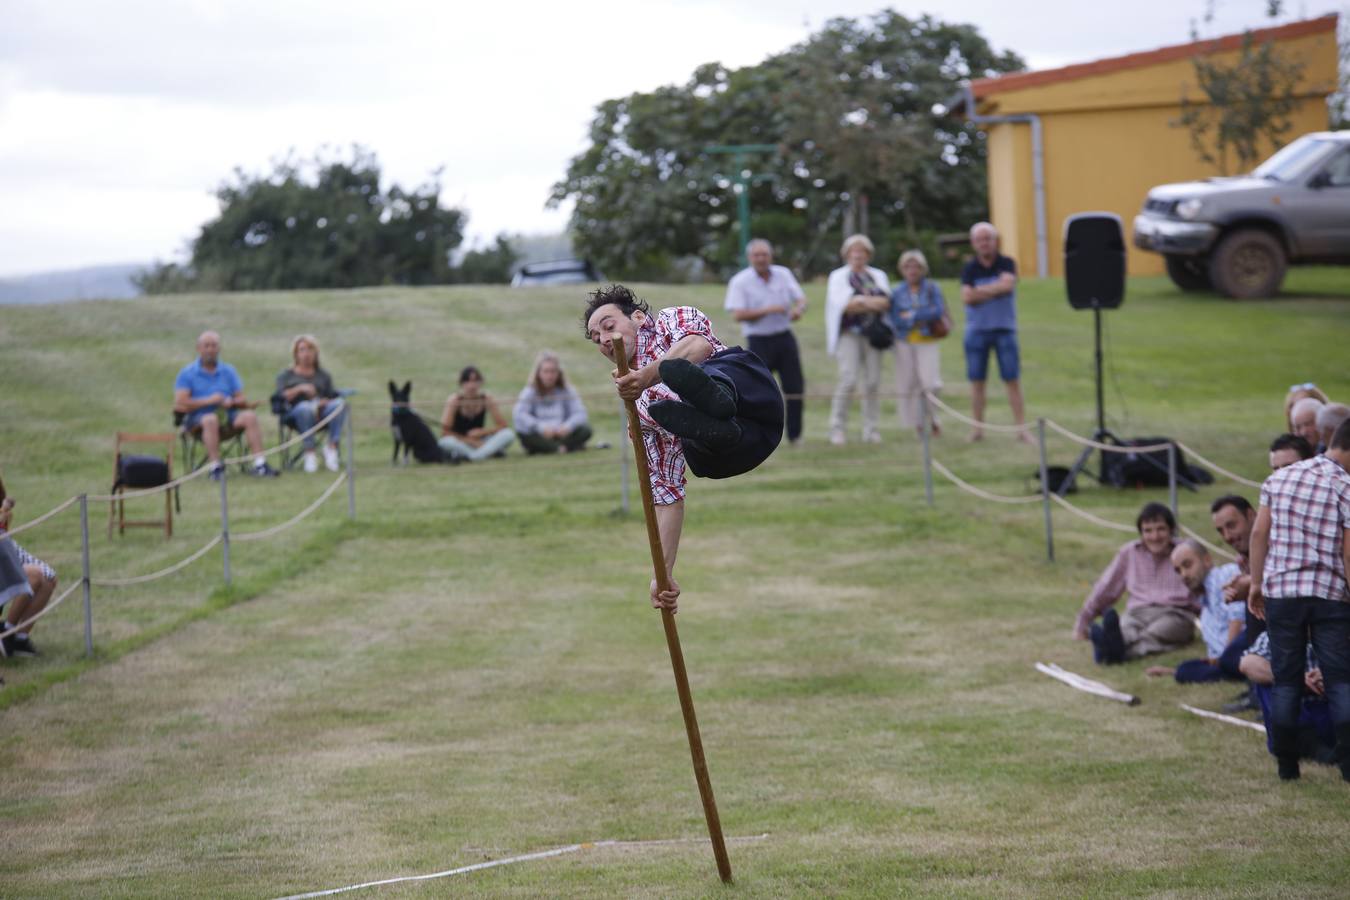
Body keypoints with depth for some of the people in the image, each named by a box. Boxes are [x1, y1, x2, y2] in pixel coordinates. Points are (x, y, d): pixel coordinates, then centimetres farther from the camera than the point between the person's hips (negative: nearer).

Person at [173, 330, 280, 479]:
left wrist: (232, 402, -13)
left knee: (250, 416, -24)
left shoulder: (228, 371, 17)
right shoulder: (187, 373, 5)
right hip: (198, 418, -4)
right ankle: (215, 467, -42)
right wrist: (208, 401, -13)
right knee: (211, 419, -38)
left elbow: (242, 400, 10)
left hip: (227, 415, 4)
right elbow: (180, 404, -7)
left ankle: (259, 464, -31)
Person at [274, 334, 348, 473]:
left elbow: (333, 396, 11)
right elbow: (281, 396, 2)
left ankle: (332, 446, -37)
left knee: (339, 404, -30)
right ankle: (309, 454, -41)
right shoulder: (286, 375, 20)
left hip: (321, 413, 2)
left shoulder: (323, 375, 27)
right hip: (296, 413, -2)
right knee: (305, 407, -39)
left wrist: (323, 402, -12)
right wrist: (299, 389, -14)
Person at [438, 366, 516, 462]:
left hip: (478, 441, 3)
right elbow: (445, 432, -16)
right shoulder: (454, 400, -14)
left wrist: (482, 432, -21)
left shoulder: (487, 399, -8)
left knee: (509, 434, -24)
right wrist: (470, 441, -20)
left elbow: (502, 426, -8)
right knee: (446, 442, -39)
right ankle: (491, 452, -32)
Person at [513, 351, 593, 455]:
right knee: (522, 433, -34)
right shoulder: (530, 392, -1)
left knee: (586, 430, -23)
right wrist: (540, 427, -33)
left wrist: (567, 426, -28)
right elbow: (518, 415, -18)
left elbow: (580, 413, -6)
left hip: (562, 434, 2)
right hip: (540, 437, -2)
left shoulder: (566, 391, 5)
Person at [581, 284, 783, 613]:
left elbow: (700, 343, -4)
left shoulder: (670, 319, 23)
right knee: (663, 412, -26)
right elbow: (665, 493, 26)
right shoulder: (638, 408, 33)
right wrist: (664, 574, 17)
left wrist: (649, 374, -22)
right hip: (731, 453, 4)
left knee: (682, 373, -32)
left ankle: (712, 398, -68)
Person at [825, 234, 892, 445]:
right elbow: (843, 304, -7)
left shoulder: (878, 276, 16)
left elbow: (885, 302, 0)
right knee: (848, 380, -14)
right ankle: (838, 430, -8)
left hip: (873, 333, 3)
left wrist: (859, 301, -12)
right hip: (849, 333, -3)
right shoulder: (838, 277, 8)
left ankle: (871, 430, 4)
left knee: (873, 382, -1)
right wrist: (871, 302, -9)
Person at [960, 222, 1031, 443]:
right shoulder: (970, 269, 5)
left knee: (1012, 380, -5)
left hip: (1004, 329, -1)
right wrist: (995, 291, -12)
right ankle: (978, 428, 10)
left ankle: (1021, 428, -6)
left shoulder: (1006, 264, 3)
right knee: (976, 381, 3)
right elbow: (967, 297, -9)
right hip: (977, 330, 1)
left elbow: (1007, 284, -16)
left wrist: (980, 291, -11)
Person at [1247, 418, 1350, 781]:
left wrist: (1256, 583, 11)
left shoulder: (1279, 479, 5)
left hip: (1280, 591, 3)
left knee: (1286, 680, 9)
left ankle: (1286, 765, 10)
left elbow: (1259, 533, 4)